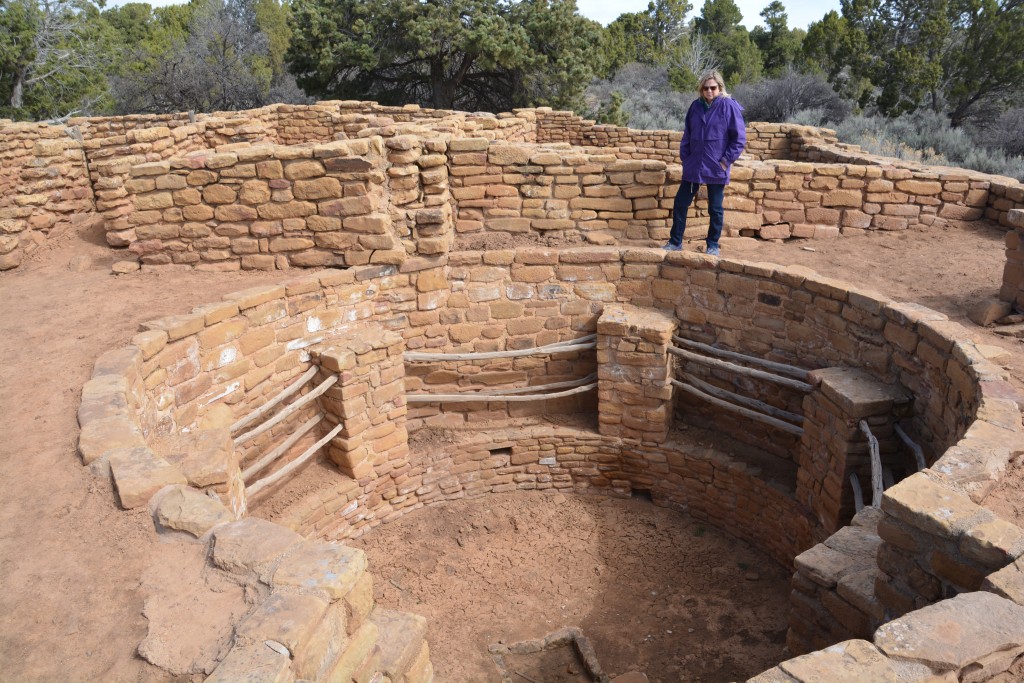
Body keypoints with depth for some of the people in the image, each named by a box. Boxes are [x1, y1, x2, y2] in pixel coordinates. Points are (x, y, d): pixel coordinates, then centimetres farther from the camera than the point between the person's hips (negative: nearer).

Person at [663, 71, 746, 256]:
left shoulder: (729, 107, -8)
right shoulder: (696, 106, 5)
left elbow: (739, 138, -7)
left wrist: (726, 161, -10)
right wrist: (684, 157, 7)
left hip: (716, 170, -4)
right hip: (693, 167, 4)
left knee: (715, 209, 6)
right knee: (680, 204, 6)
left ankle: (713, 246, 19)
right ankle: (675, 242, 19)